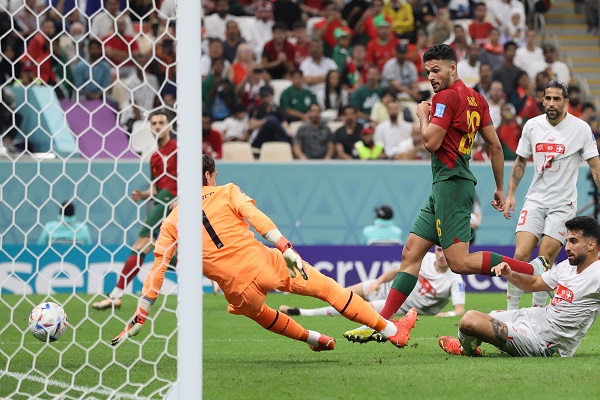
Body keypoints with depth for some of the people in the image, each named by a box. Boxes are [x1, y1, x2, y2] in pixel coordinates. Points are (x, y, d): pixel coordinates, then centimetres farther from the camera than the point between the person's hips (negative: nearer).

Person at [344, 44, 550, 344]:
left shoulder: (446, 97, -12)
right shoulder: (476, 99, 14)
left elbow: (431, 142, -18)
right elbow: (495, 145, 15)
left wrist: (423, 115, 1)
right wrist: (500, 188, 20)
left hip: (451, 182, -10)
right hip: (444, 187, 10)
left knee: (458, 261, -15)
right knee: (411, 253, 8)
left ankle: (534, 268, -16)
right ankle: (383, 322, 8)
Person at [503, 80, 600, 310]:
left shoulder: (580, 128, -6)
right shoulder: (532, 126, 4)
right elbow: (520, 162, 15)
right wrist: (510, 194, 9)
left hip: (563, 204, -3)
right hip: (535, 201, 3)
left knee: (545, 259, -11)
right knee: (521, 254, -11)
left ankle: (537, 310, 2)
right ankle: (511, 310, -3)